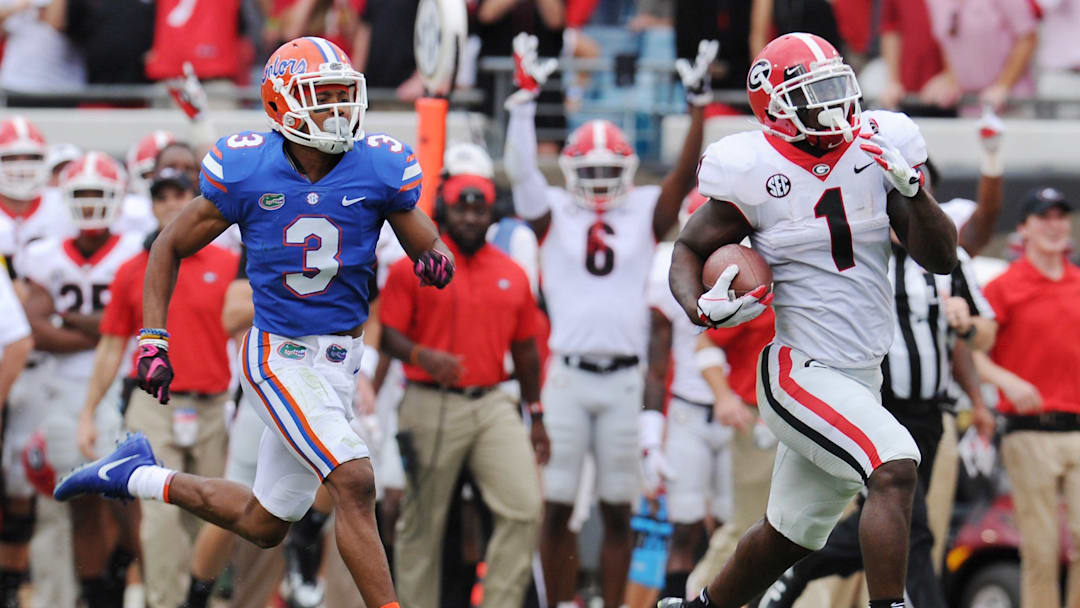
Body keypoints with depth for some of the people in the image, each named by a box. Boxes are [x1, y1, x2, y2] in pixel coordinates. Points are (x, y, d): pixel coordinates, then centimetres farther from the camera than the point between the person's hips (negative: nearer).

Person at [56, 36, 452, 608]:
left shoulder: (378, 170, -6)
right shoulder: (246, 173, -11)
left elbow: (431, 251, 6)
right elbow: (170, 247, 2)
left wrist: (436, 262, -20)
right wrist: (151, 341, -4)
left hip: (338, 362, 4)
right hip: (278, 358, -4)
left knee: (263, 525, 15)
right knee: (354, 481, -23)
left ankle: (139, 477, 38)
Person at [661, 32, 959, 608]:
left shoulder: (875, 151, 0)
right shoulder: (756, 174, -11)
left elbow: (942, 259, 0)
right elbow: (689, 248, 3)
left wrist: (911, 189, -16)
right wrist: (701, 307, -17)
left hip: (860, 378, 6)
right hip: (801, 373, -6)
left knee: (789, 535, 18)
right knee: (894, 469, -29)